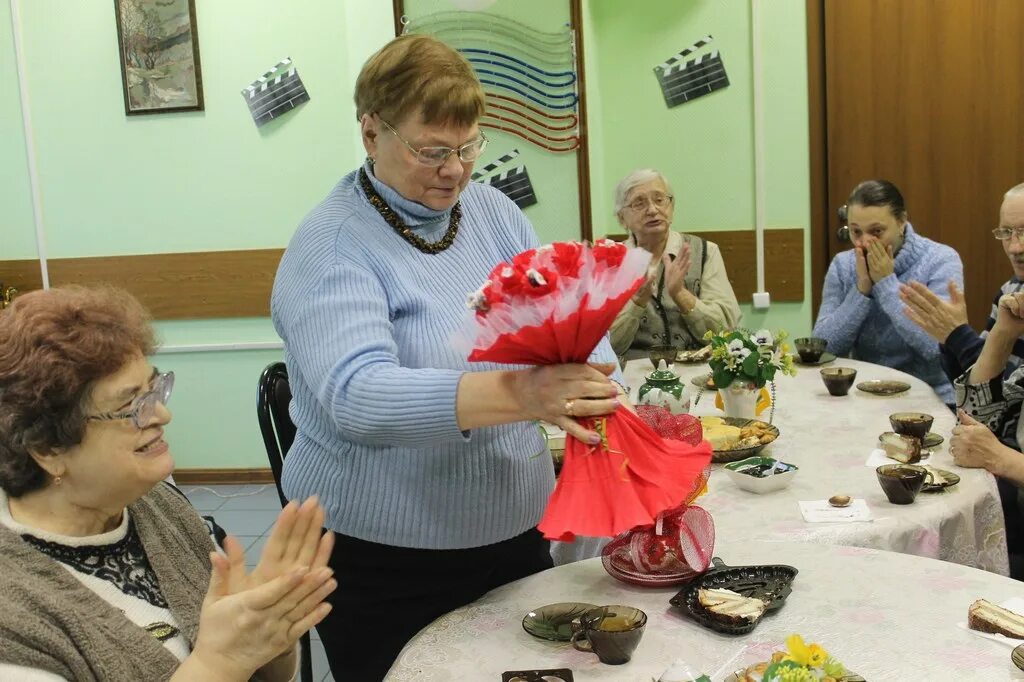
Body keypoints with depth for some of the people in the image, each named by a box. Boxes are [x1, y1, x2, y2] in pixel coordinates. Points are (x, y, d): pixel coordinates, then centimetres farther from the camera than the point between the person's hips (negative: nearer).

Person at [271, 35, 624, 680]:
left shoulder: (494, 210, 4)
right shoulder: (330, 246, -15)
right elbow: (355, 396, -30)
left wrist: (602, 402, -22)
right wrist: (517, 395, -43)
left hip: (516, 530, 6)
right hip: (384, 561, -5)